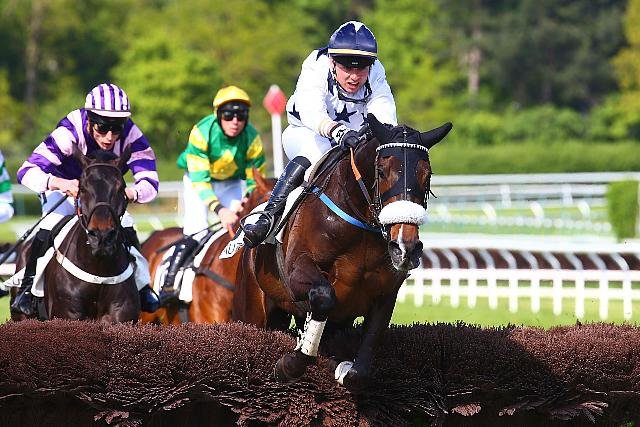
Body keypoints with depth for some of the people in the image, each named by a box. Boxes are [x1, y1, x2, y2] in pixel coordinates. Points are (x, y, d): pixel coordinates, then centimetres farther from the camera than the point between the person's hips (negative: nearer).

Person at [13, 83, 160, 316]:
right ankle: (27, 287, -14)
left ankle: (141, 283, 4)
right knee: (50, 225, -27)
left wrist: (129, 193, -57)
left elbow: (150, 183, -33)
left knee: (126, 227, -17)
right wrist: (60, 183, -64)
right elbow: (26, 172, -44)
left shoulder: (131, 135, -31)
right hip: (62, 188, -3)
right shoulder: (69, 133, -39)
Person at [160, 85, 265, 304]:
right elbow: (200, 179, -33)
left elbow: (255, 182, -14)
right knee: (196, 232, -20)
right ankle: (168, 283, -13)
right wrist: (219, 209, -46)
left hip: (233, 183, 3)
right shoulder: (202, 132, -32)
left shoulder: (252, 139, -24)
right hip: (198, 179, -3)